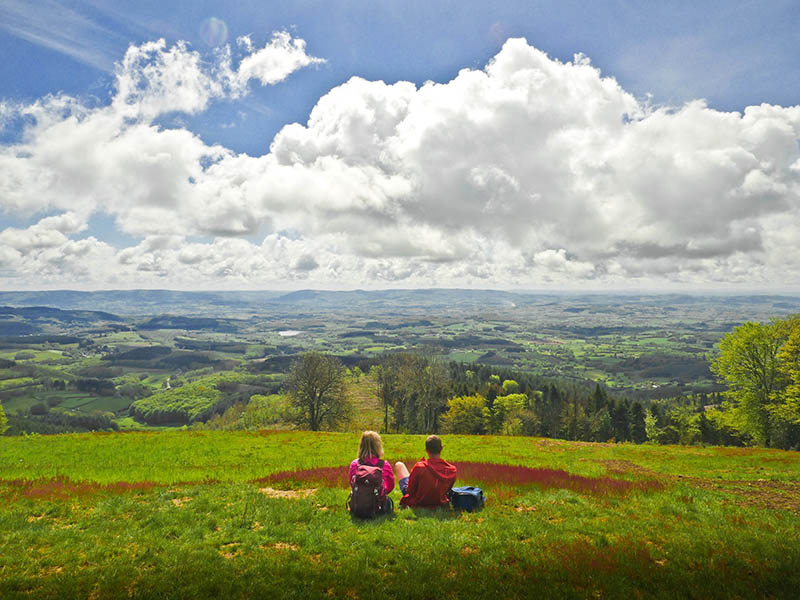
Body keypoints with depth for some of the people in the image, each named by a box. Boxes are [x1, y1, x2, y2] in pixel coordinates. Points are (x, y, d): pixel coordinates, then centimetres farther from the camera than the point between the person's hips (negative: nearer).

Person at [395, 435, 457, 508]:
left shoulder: (419, 467, -34)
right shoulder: (452, 470, -24)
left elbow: (410, 491, -20)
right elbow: (447, 489, -5)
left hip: (416, 503, -3)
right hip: (439, 502, 4)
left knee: (399, 465, 17)